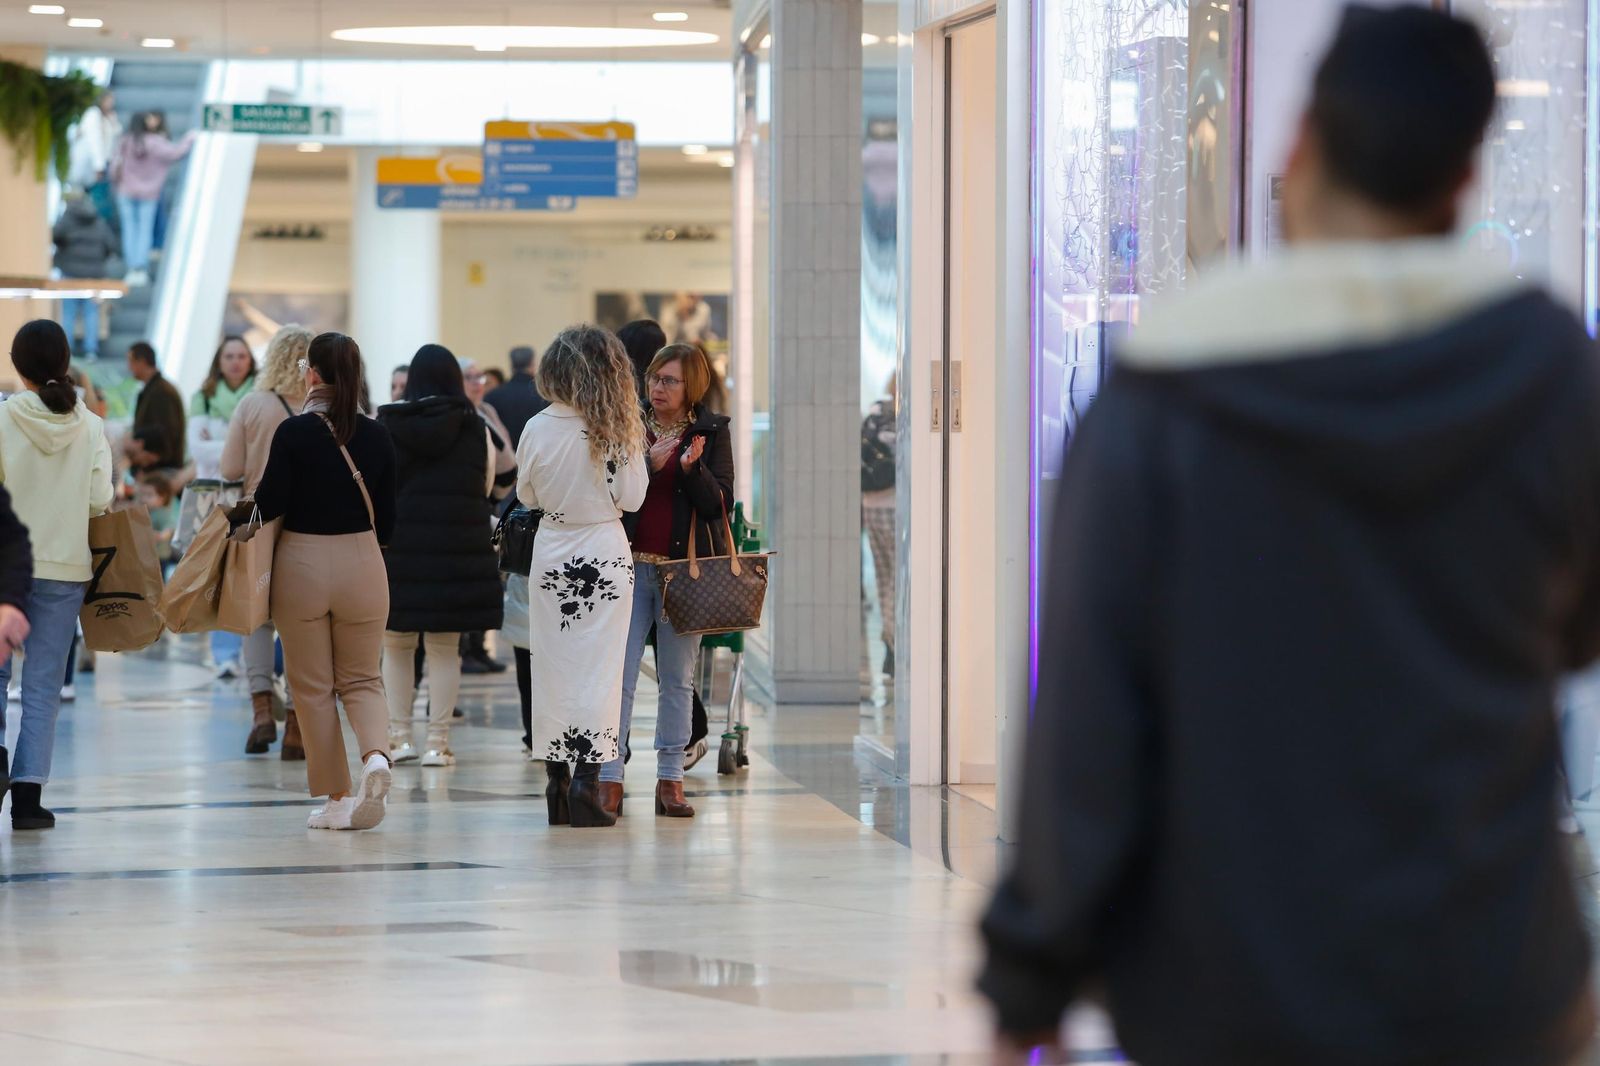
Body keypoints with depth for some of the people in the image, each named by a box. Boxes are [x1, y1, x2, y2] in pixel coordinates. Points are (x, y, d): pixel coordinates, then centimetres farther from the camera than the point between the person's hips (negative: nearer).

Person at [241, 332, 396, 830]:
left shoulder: (294, 432, -11)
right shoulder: (376, 436, 1)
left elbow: (269, 505, -12)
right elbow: (386, 517, 6)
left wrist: (233, 513, 8)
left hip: (303, 564, -3)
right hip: (362, 564, 3)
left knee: (313, 687, 9)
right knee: (362, 678, 14)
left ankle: (336, 799, 10)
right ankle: (376, 755, -16)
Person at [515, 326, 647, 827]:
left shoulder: (537, 428, -7)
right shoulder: (617, 429, -12)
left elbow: (526, 495, 5)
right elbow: (631, 498, -7)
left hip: (551, 555, 2)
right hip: (605, 554, -2)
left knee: (552, 668, 9)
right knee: (598, 668, 2)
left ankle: (557, 785, 12)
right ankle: (587, 781, -7)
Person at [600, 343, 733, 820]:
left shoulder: (711, 432, 5)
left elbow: (721, 504, -2)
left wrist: (692, 468, -19)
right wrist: (647, 465, -15)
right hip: (632, 564, 0)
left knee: (678, 679, 5)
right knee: (618, 675, -5)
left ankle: (670, 780, 10)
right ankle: (610, 780, -4)